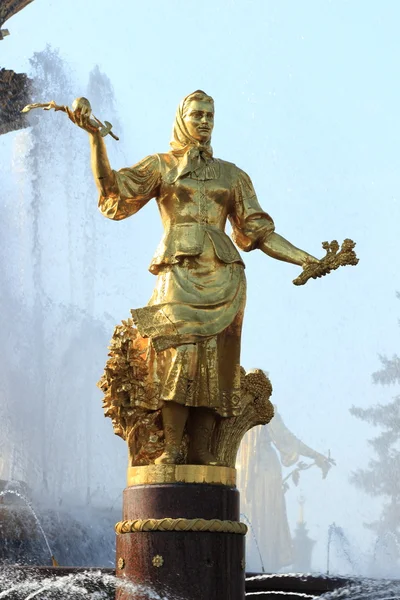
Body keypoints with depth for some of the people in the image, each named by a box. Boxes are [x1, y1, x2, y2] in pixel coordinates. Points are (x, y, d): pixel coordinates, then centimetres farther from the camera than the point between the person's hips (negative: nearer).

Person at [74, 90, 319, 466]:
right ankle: (171, 447, -21)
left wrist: (308, 260, 9)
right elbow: (113, 192, 0)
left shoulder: (231, 175, 21)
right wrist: (95, 137, -9)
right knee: (178, 352, -19)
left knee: (213, 359, -8)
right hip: (179, 272, -2)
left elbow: (258, 232, 18)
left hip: (221, 275, 3)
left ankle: (200, 450, -9)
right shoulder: (160, 166, 15)